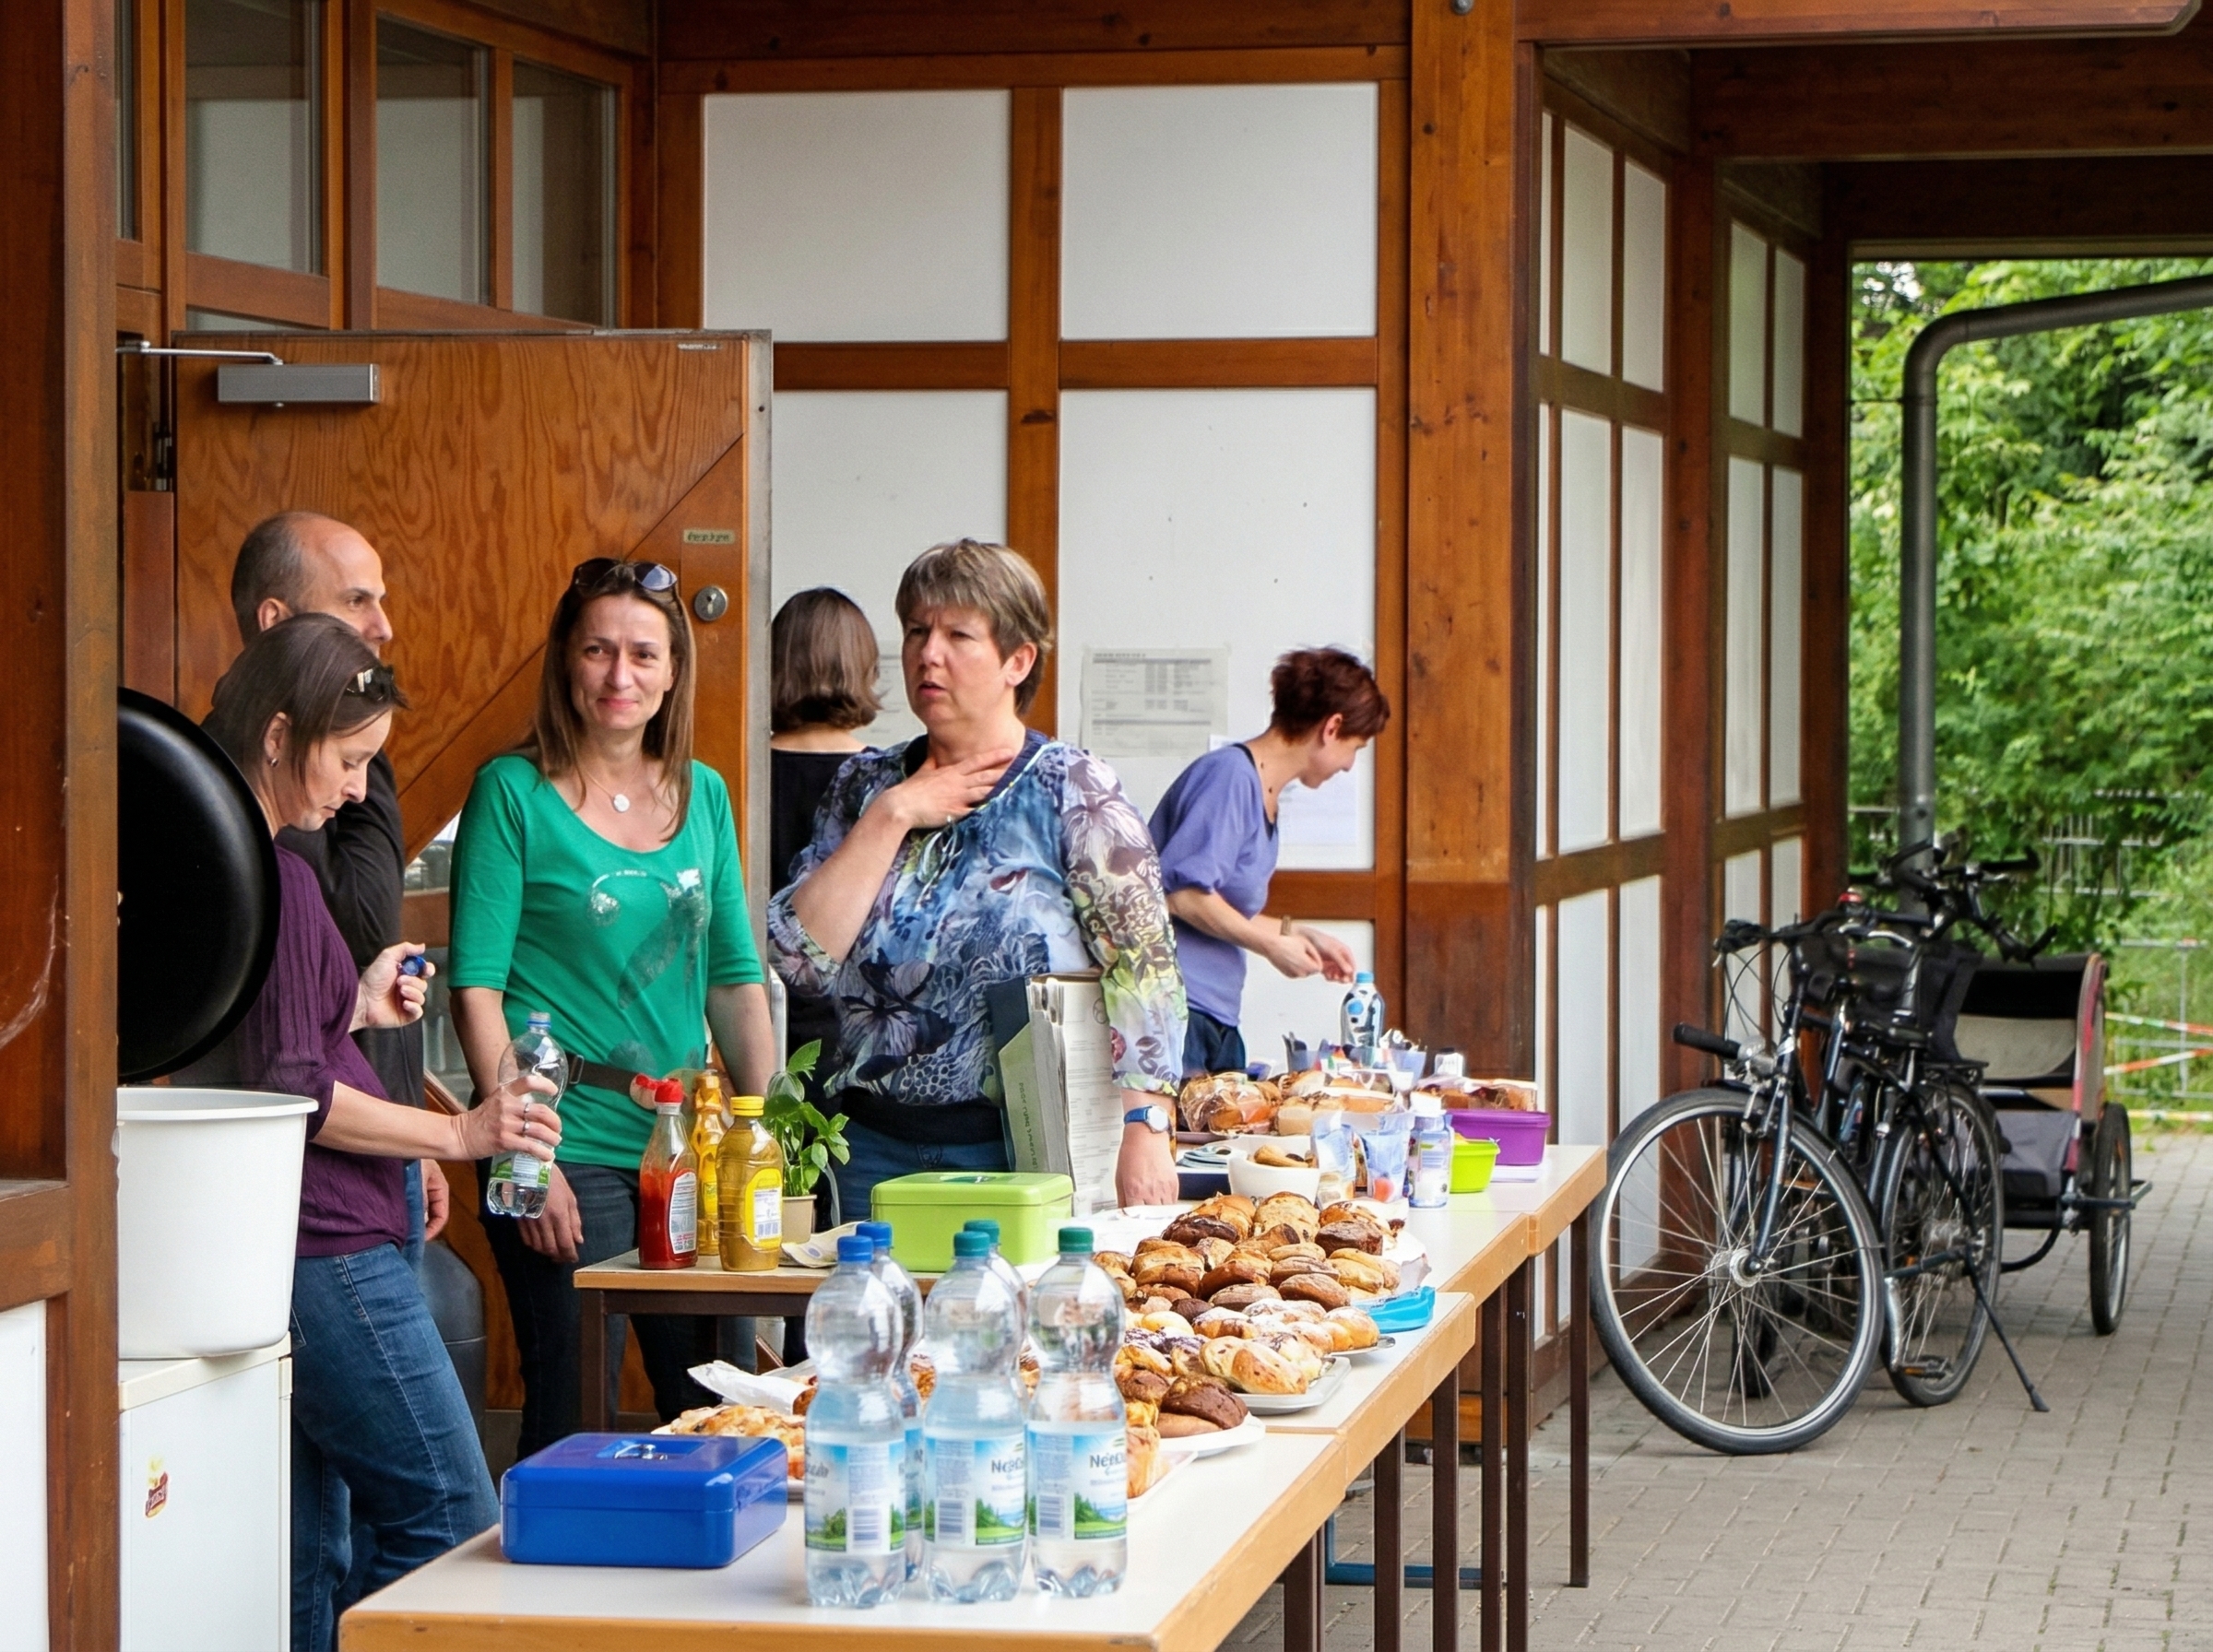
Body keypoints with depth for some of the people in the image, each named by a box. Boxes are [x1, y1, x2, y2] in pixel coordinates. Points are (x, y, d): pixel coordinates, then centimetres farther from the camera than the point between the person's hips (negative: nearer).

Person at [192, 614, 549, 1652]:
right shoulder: (275, 876, -15)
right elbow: (287, 1092, -19)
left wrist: (354, 1011, 18)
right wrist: (461, 1134, -13)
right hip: (325, 1251, -10)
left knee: (312, 1558, 12)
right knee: (453, 1526, -6)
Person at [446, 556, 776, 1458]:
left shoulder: (703, 794, 11)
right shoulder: (514, 792, -4)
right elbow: (477, 989, -8)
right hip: (569, 1151, -5)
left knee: (716, 1404, 9)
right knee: (572, 1416, -2)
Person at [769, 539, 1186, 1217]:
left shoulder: (1074, 792, -3)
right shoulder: (866, 785, 9)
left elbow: (1145, 970, -12)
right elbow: (800, 959, -2)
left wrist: (1144, 1132, -23)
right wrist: (892, 816, -7)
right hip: (877, 1153, 3)